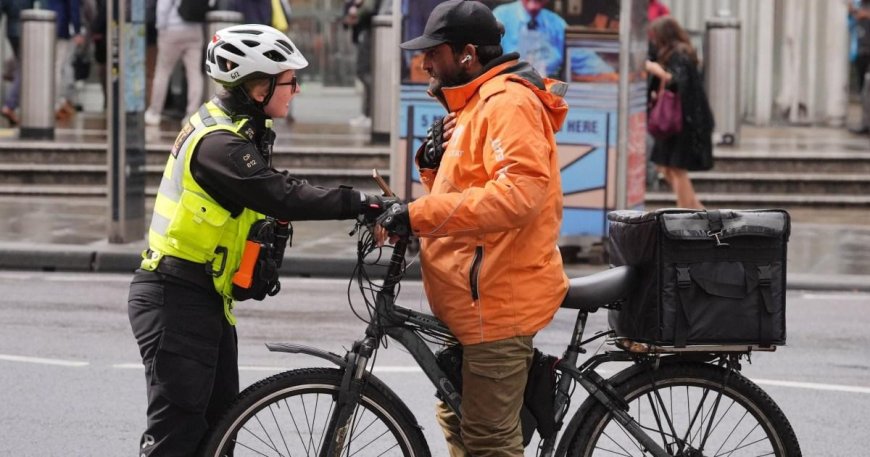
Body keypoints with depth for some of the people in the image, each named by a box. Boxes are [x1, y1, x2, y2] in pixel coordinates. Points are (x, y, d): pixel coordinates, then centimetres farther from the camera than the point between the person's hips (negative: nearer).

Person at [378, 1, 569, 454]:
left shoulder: (508, 102, -15)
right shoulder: (474, 105, 19)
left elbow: (517, 193, -29)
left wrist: (419, 214, -30)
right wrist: (433, 167, 2)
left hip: (497, 301, -11)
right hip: (476, 298, 11)